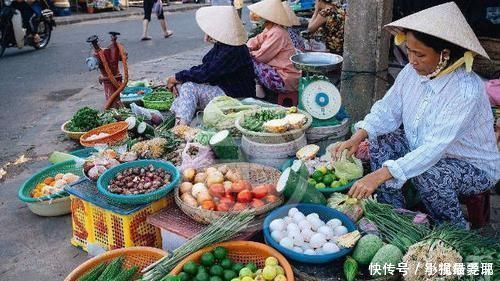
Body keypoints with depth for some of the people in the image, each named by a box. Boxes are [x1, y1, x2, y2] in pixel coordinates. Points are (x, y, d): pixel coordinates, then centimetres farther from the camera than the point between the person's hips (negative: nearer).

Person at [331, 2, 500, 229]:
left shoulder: (467, 90, -32)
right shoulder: (412, 72, -13)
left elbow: (434, 148, -38)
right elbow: (387, 110, -5)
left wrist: (379, 176, -45)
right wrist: (357, 137, -23)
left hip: (475, 167, -6)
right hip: (422, 150, 6)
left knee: (427, 174, -33)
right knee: (381, 142, -10)